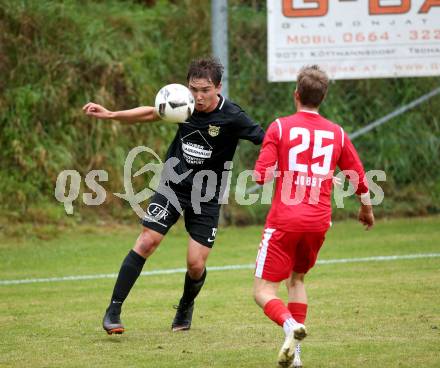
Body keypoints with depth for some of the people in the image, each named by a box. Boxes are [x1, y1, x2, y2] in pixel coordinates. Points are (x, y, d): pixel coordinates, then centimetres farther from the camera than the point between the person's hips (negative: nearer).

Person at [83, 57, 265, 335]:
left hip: (207, 197, -2)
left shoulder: (232, 117, -18)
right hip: (173, 184, 2)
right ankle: (114, 311, -4)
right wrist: (110, 114, 3)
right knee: (147, 242, -11)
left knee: (196, 265, -5)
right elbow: (151, 113, 10)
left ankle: (186, 307, 29)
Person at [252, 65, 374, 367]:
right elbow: (358, 176, 13)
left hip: (284, 220, -4)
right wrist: (367, 209, 32)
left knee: (264, 291, 2)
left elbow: (262, 175, -10)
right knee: (297, 279, 26)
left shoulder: (280, 127, -2)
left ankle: (291, 325, -30)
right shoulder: (337, 133, 8)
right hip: (319, 222, 4)